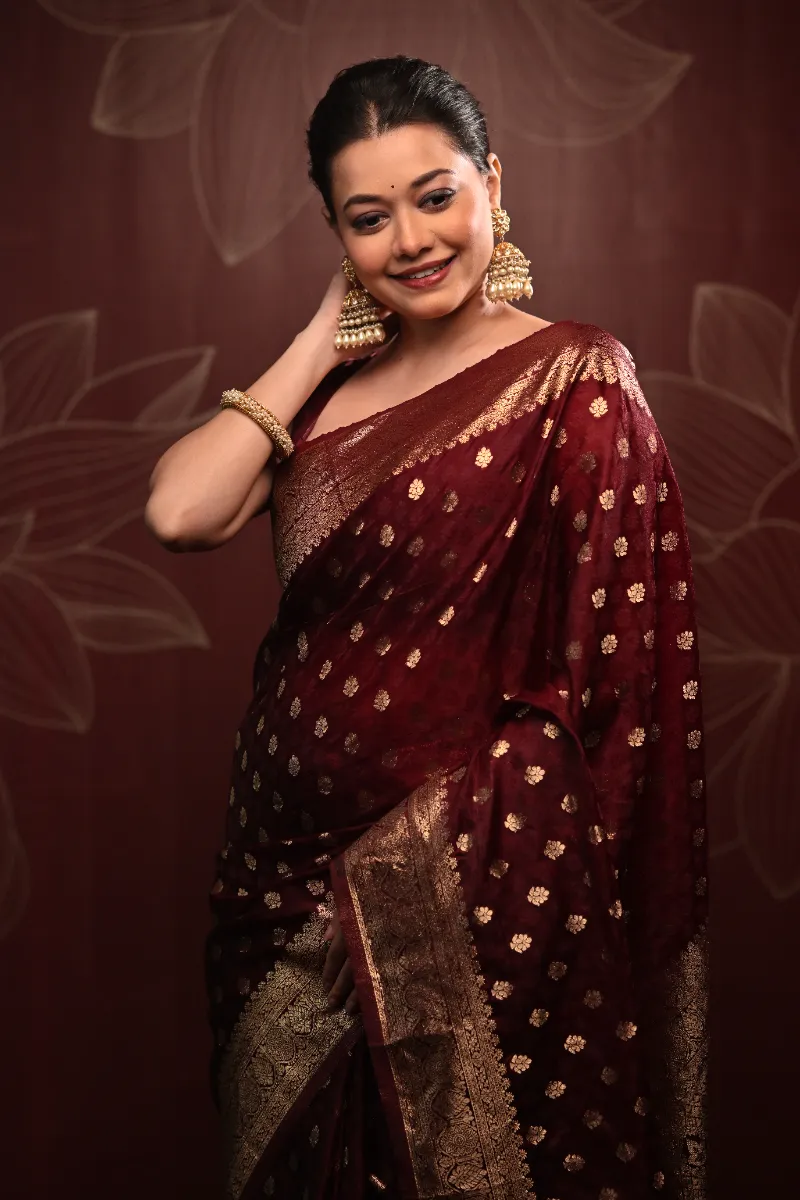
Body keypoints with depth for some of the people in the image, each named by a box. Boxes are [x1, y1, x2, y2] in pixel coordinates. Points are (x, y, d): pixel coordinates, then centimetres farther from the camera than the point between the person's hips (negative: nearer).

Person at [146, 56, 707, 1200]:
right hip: (295, 870, 6)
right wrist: (324, 341, -3)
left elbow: (592, 681, -14)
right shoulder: (333, 380, 7)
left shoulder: (572, 379, -10)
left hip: (469, 885, -5)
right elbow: (181, 513, -9)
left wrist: (416, 858, -16)